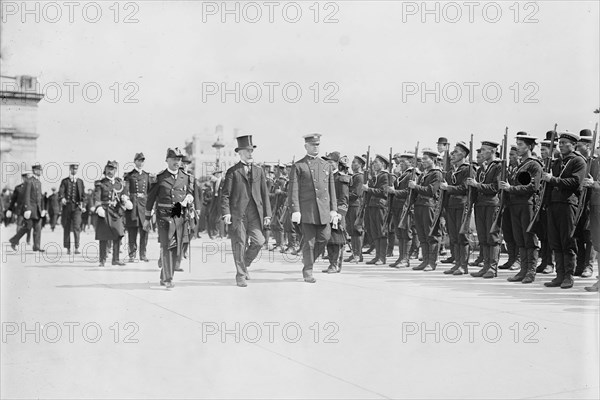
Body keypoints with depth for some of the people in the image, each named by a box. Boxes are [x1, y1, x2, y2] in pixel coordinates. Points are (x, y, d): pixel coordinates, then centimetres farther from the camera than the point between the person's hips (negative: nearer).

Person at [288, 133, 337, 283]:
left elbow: (332, 189, 15)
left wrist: (333, 209, 8)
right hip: (306, 209, -4)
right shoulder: (298, 166, 2)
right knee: (309, 240, -2)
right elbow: (294, 190, -4)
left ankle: (309, 258, 24)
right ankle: (308, 271, 8)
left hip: (324, 209, 4)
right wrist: (295, 210, -12)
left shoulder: (327, 165, 15)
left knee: (325, 237, -1)